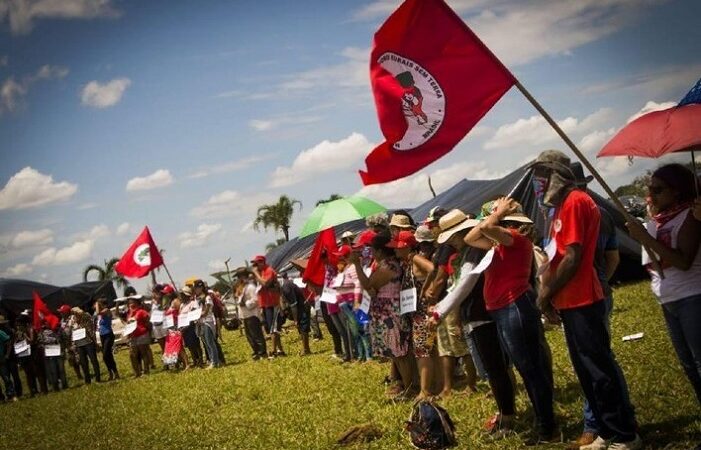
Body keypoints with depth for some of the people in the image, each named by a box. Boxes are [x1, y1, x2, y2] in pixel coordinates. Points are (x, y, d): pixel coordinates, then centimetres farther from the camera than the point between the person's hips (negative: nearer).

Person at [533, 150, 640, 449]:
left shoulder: (574, 202, -14)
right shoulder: (564, 204, 16)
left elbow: (572, 258, -18)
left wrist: (546, 294, -11)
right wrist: (548, 292, 4)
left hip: (581, 302, -10)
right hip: (572, 302, 10)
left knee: (599, 368, -4)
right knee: (587, 369, 13)